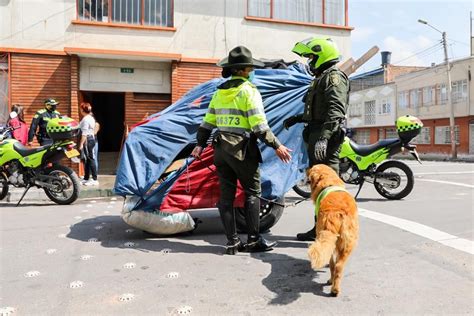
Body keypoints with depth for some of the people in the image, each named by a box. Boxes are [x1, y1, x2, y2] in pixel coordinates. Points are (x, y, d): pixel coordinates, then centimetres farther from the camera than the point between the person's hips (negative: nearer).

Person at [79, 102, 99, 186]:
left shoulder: (85, 119, -13)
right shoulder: (91, 118, 17)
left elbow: (84, 133, -19)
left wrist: (81, 144, -20)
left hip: (87, 140, -10)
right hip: (91, 138, 10)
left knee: (89, 159, -8)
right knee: (86, 160, 13)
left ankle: (95, 180, -7)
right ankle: (86, 179, 20)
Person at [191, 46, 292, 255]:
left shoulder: (219, 91, 12)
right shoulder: (248, 90, -7)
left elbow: (208, 122, 13)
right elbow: (259, 125, -14)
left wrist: (200, 144, 20)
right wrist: (276, 146, -10)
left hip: (221, 148, 7)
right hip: (242, 149, -6)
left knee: (226, 195, 8)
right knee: (252, 193, 5)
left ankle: (232, 242, 13)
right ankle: (253, 240, 7)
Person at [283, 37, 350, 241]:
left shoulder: (333, 77, -8)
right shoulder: (321, 79, 24)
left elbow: (336, 111, -23)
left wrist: (324, 137, -33)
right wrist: (297, 118, 23)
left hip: (326, 138, -11)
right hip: (316, 137, 11)